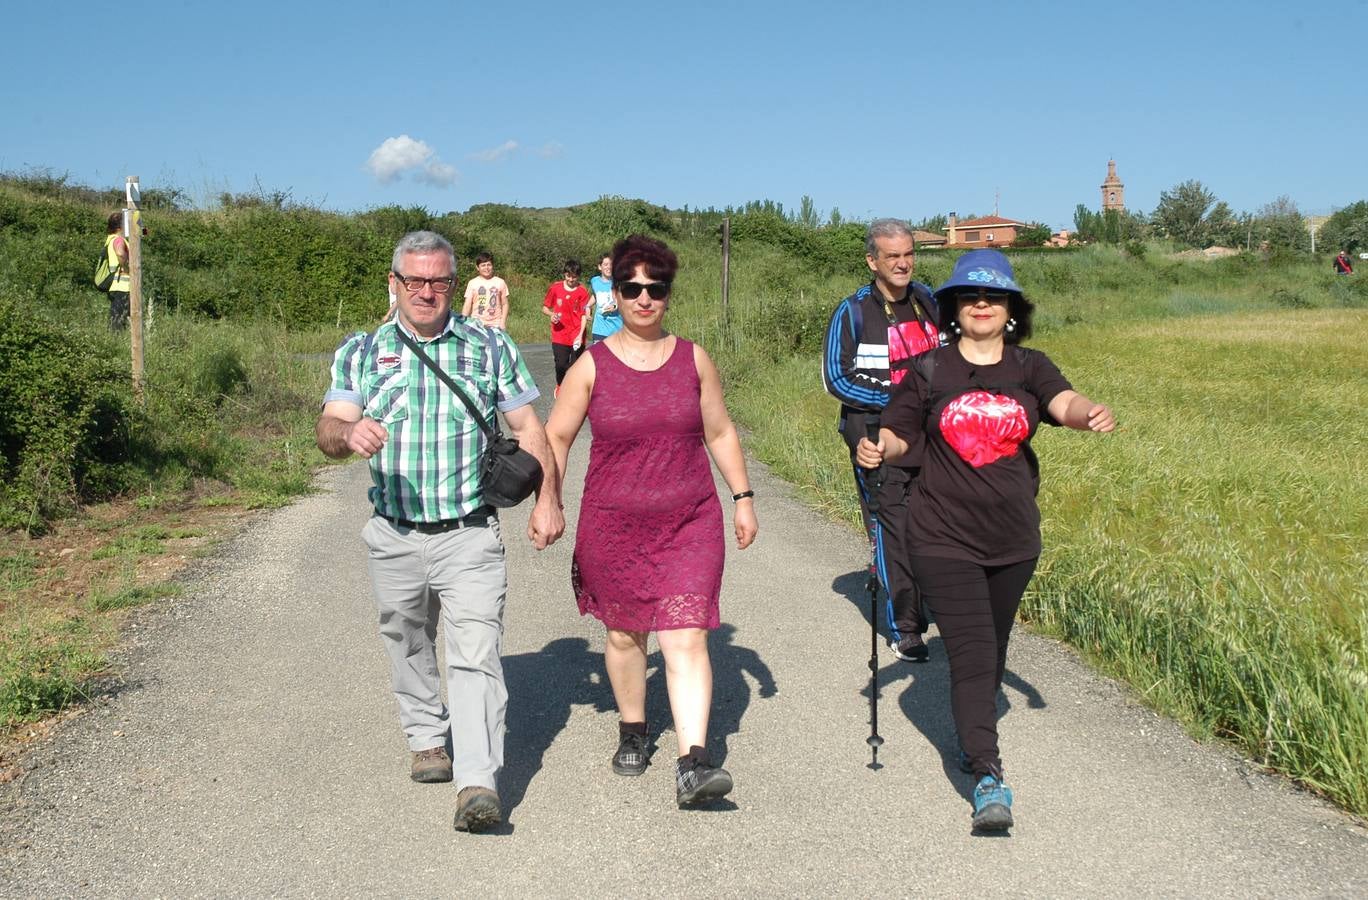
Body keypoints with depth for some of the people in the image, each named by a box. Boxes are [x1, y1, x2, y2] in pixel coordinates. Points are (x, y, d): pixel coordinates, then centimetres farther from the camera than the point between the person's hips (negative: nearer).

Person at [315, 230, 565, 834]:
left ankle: (478, 783, -13)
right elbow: (329, 429, -7)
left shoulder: (490, 347, 4)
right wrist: (349, 434, -31)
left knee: (475, 654, -11)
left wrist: (547, 501, 1)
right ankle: (428, 740, 39)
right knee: (408, 646, 17)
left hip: (469, 534, -2)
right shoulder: (360, 353, 5)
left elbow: (527, 428, 7)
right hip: (394, 536, 3)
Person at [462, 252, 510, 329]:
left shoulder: (500, 282, 3)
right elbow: (467, 305, 0)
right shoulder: (472, 283, 2)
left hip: (495, 325, 0)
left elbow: (505, 304, 6)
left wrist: (503, 322, -2)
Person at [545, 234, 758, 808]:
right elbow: (556, 437, 3)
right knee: (625, 633, 15)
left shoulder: (693, 359, 2)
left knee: (686, 637, -10)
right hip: (614, 525, 0)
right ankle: (632, 732, 38)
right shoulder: (592, 365, -3)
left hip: (691, 523, 0)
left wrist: (743, 497, 10)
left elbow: (720, 432, 11)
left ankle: (693, 764, -14)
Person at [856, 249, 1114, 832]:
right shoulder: (929, 371, 0)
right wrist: (878, 449, -20)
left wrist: (1090, 413, -38)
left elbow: (1064, 402, -15)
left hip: (1014, 539, 3)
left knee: (993, 651, 20)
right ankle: (988, 778, -13)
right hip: (944, 539, -3)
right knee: (971, 655, -12)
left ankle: (972, 738, 43)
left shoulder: (1030, 368, 3)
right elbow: (900, 435, 3)